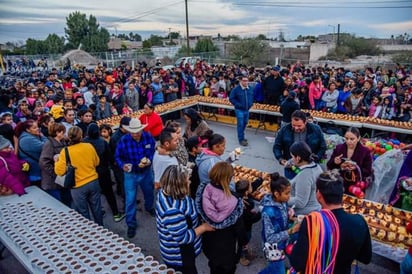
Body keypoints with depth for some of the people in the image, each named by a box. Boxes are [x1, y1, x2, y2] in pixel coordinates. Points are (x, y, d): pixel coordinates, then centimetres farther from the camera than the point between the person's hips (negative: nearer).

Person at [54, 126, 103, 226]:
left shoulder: (65, 151, -15)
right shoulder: (89, 146, -6)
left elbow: (60, 172, -11)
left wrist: (57, 161, 6)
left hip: (78, 186, -3)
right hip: (93, 182, 3)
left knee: (83, 213, 13)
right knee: (96, 208, 19)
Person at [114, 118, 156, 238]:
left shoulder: (148, 137, -16)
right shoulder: (123, 140, -19)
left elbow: (154, 152, -6)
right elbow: (117, 157, -9)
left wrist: (149, 161, -26)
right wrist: (123, 165, -28)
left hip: (147, 172, 3)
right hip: (130, 174, -2)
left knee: (149, 192, 26)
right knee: (130, 200, 0)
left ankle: (149, 207, 58)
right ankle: (131, 224, 20)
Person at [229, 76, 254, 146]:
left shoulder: (250, 89, 3)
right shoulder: (236, 89, -15)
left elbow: (252, 97, 20)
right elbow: (231, 98, -11)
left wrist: (250, 103, 4)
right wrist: (238, 104, -17)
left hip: (247, 109, 6)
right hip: (239, 110, -6)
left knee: (245, 123, 15)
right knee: (240, 124, -5)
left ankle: (241, 136, 34)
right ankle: (241, 139, 3)